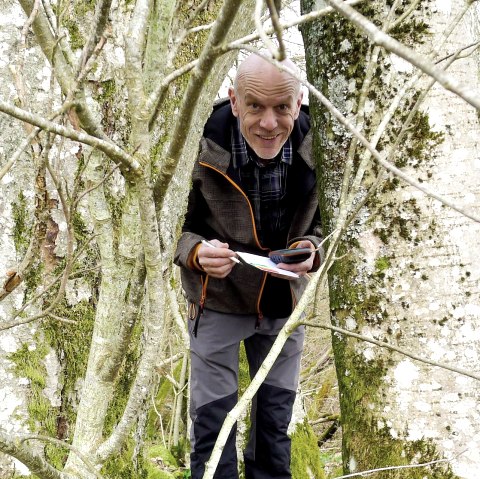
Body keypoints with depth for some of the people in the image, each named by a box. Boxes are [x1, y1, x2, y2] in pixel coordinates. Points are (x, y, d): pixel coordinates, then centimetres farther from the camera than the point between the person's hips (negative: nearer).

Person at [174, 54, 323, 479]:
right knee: (212, 419, 5)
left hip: (285, 299, 3)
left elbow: (326, 219, -2)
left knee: (276, 417, 18)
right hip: (217, 299, -2)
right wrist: (197, 252, -33)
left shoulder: (316, 145, -19)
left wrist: (312, 248, -24)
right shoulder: (202, 145, -25)